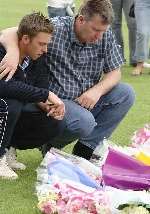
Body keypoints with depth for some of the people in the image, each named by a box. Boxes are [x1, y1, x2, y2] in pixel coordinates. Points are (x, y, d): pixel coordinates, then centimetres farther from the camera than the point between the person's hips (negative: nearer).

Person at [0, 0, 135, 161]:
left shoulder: (106, 35, -2)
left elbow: (114, 72, 4)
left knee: (126, 93, -12)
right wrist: (13, 52, -45)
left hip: (86, 100, 6)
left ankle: (86, 148, -7)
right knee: (84, 121, -33)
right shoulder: (55, 29, -18)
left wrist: (97, 90, -17)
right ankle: (52, 145, 1)